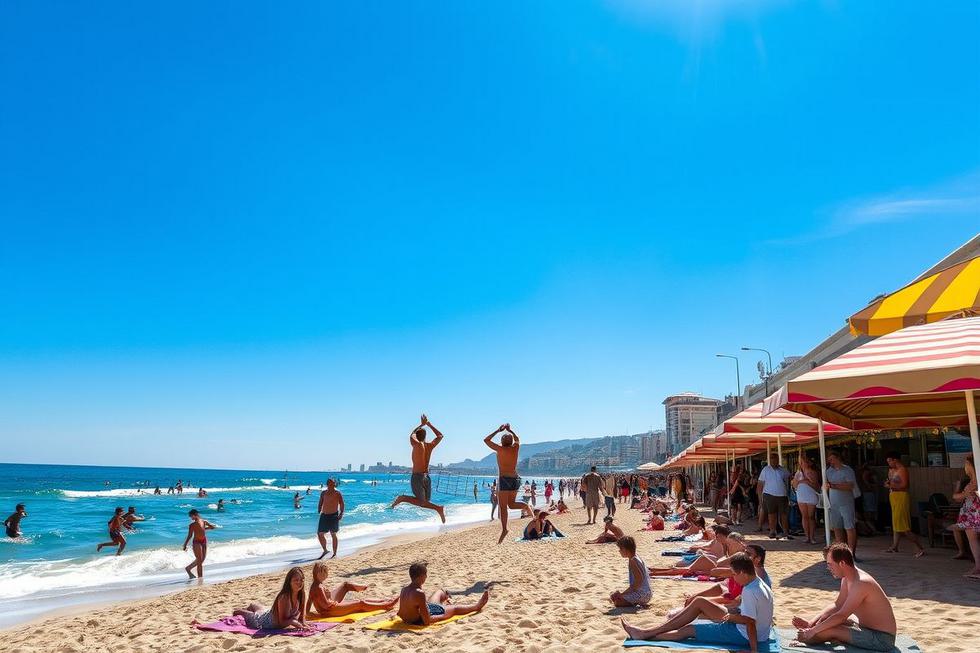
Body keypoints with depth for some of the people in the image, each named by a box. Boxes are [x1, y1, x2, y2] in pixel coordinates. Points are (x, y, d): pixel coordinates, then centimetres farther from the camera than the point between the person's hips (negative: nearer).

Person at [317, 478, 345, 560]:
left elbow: (342, 504, -9)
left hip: (333, 516, -5)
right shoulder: (323, 493, 9)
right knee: (320, 534, 2)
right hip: (324, 516, 5)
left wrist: (341, 513, -22)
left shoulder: (337, 493, -4)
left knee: (333, 535, 1)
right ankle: (325, 550, 24)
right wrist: (319, 512, 4)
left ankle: (334, 554, 11)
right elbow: (320, 504, 16)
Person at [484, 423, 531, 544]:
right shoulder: (515, 448, 6)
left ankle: (504, 529, -13)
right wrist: (509, 430, 31)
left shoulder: (500, 449, -6)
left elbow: (486, 440, 4)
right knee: (511, 504, 21)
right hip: (515, 479, 5)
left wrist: (498, 430, 6)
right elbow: (517, 439, 30)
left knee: (503, 507, -3)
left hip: (504, 479, -5)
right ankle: (525, 506, -3)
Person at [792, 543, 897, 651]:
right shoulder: (847, 579, 4)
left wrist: (813, 631, -20)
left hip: (882, 639, -10)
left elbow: (842, 616, -26)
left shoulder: (861, 583, -27)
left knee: (828, 631, -20)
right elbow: (837, 606, 11)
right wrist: (810, 622, -1)